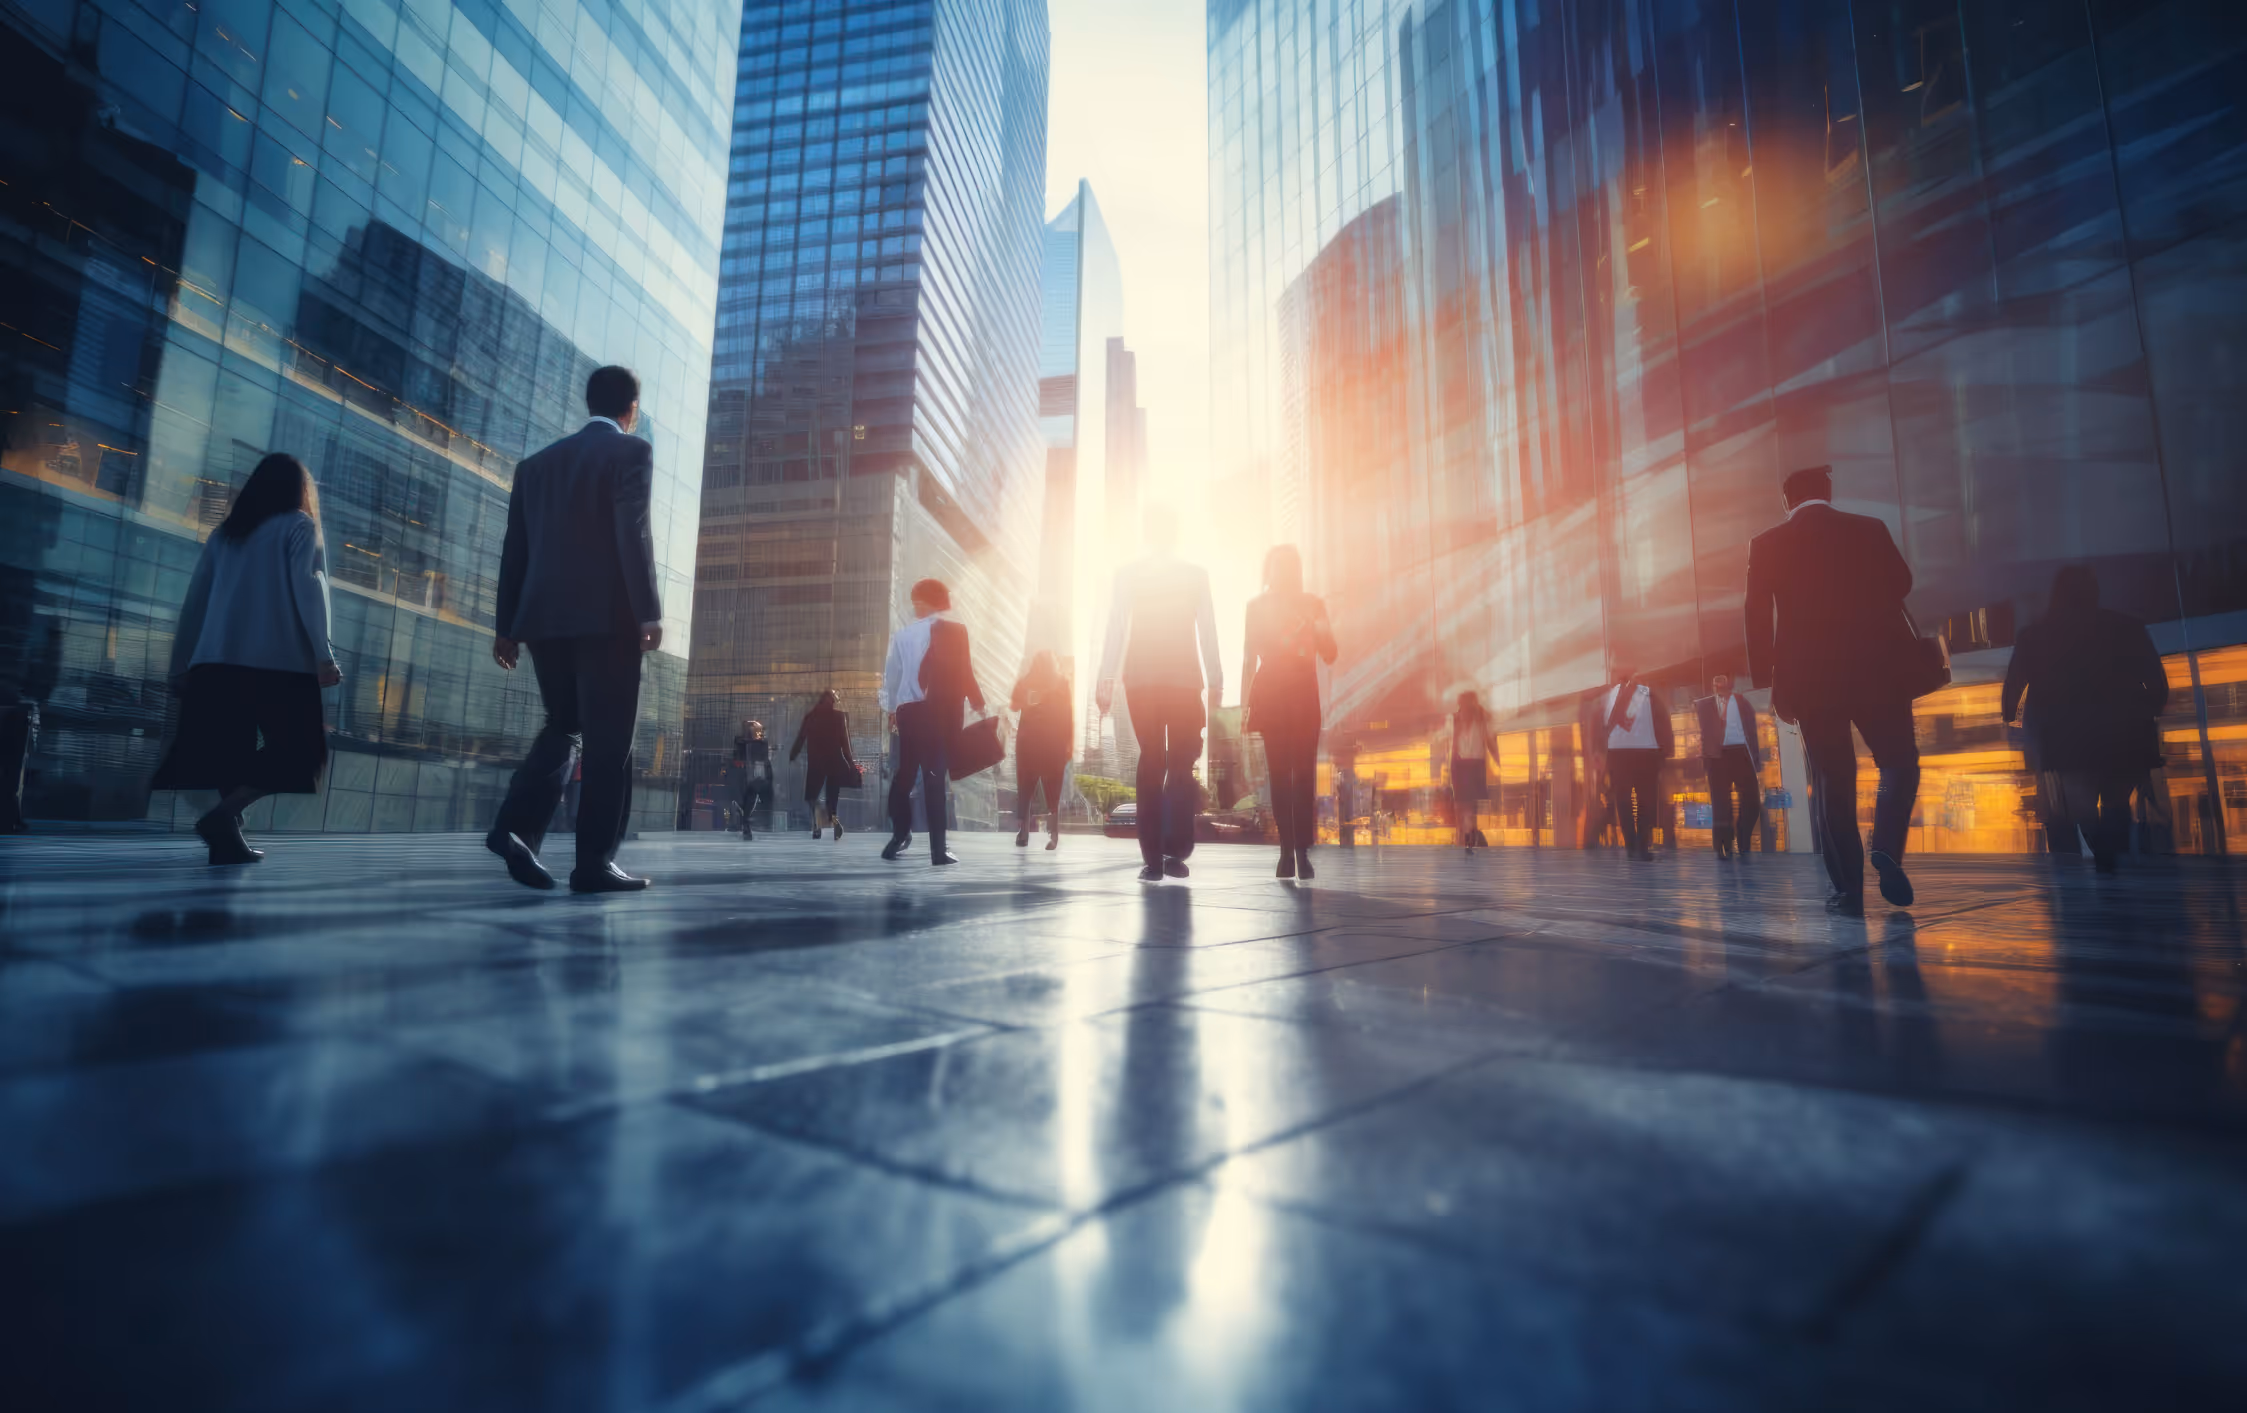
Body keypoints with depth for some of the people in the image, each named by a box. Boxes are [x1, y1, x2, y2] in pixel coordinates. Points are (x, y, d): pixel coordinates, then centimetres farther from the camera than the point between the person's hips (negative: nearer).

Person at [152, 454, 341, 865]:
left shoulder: (225, 531, 20)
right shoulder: (298, 525, 6)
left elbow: (195, 600, 18)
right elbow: (305, 586, -8)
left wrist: (182, 664, 21)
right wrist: (324, 655, -12)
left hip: (214, 662, 6)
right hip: (279, 660, -6)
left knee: (230, 756, 9)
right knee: (300, 750, 0)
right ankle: (224, 814, -17)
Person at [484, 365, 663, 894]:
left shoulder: (536, 462, 19)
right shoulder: (632, 452, 1)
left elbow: (515, 548, 15)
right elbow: (633, 534, -13)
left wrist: (506, 626, 17)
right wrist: (649, 612, -15)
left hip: (544, 616, 6)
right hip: (606, 616, -6)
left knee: (563, 727, 18)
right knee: (608, 739, -3)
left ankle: (516, 826, -1)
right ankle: (594, 863, -4)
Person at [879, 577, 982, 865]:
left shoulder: (902, 634, 7)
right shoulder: (955, 631, -4)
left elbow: (891, 674, 11)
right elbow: (963, 672, -8)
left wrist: (890, 708, 23)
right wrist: (977, 702, 5)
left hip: (908, 710, 3)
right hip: (941, 711, -3)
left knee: (905, 772, 16)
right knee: (936, 776, -5)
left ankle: (900, 835, 22)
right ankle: (938, 849, -6)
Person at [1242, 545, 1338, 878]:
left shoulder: (1314, 604, 11)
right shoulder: (1258, 605, 10)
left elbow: (1329, 655, 8)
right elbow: (1250, 655, 8)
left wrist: (1321, 630, -12)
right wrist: (1245, 697, 0)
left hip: (1304, 696, 1)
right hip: (1271, 697, -1)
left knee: (1304, 774, -8)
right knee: (1279, 774, -5)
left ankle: (1302, 852, -10)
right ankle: (1287, 850, -4)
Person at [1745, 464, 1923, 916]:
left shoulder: (1766, 545, 0)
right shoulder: (1869, 530, 1)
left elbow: (1757, 617, -2)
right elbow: (1901, 583, 10)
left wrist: (1770, 682, 2)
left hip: (1807, 675, 0)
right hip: (1875, 666, 0)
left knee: (1831, 780, 5)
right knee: (1899, 762, 14)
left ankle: (1848, 888, 4)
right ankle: (1886, 848, -9)